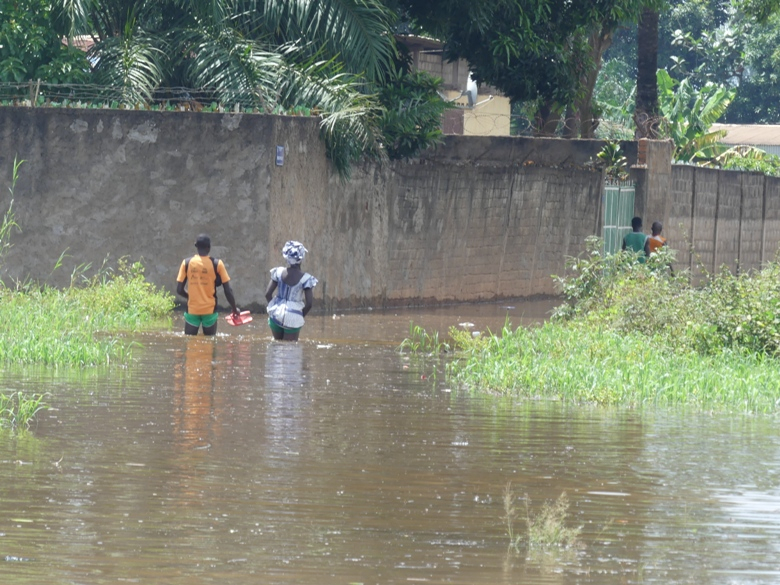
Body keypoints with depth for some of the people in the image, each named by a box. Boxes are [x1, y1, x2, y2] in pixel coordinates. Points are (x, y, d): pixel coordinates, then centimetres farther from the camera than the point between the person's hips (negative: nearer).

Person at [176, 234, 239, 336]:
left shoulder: (187, 263, -2)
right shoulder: (216, 264, -6)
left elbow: (179, 290, -1)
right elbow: (228, 291, -5)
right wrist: (234, 309, 10)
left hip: (192, 310, 1)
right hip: (209, 310, -1)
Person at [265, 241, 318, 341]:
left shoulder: (279, 272, -5)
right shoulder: (305, 278, -12)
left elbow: (268, 294, -4)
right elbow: (309, 303, -13)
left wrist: (274, 307, 12)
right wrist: (302, 316, 4)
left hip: (276, 314, 3)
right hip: (293, 318, -3)